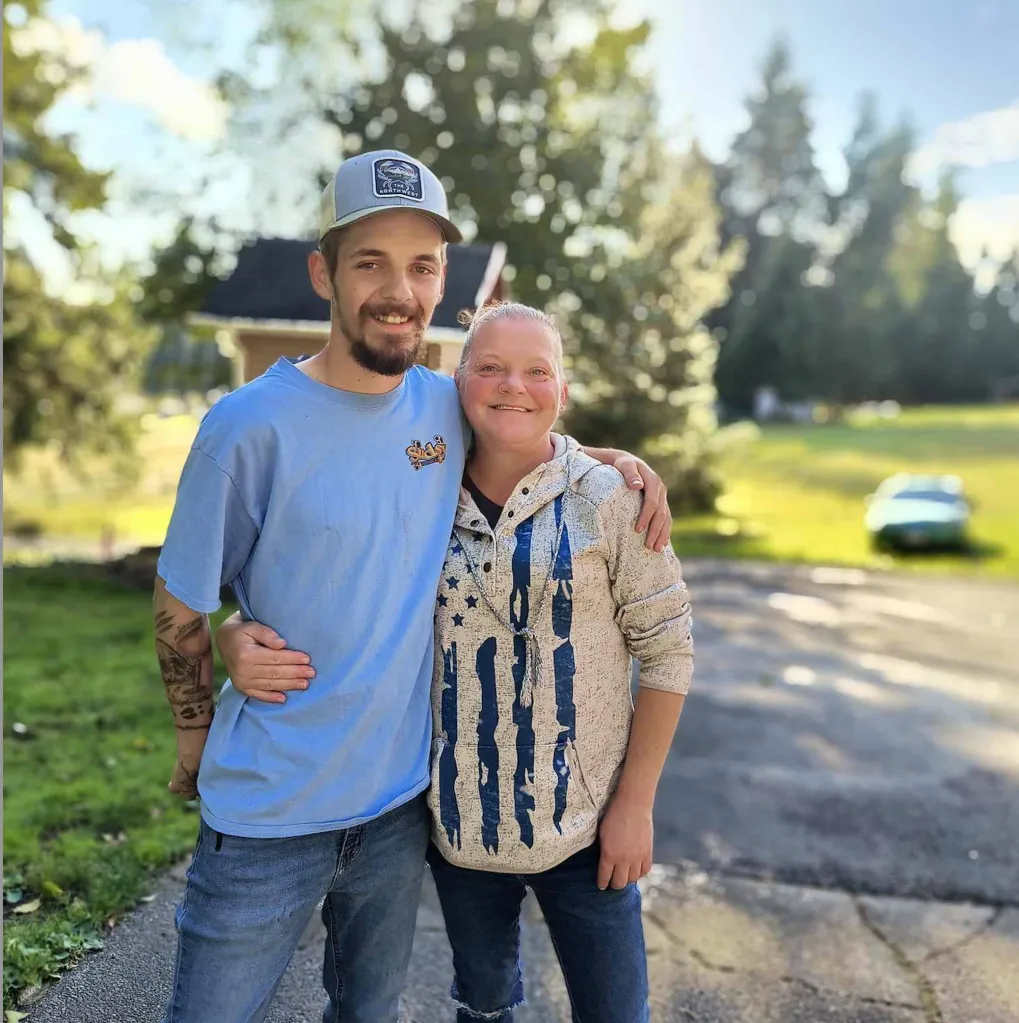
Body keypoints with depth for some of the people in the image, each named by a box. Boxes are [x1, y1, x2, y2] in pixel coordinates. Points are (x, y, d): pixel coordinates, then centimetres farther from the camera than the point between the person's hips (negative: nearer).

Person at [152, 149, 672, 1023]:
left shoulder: (447, 404, -5)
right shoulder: (253, 425, -18)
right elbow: (182, 611, -8)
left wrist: (617, 460, -1)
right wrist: (199, 740, 3)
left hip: (402, 797, 4)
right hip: (269, 814, -3)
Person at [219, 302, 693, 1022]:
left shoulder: (608, 499, -9)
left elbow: (666, 650, -6)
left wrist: (635, 802, -8)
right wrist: (240, 639, -20)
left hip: (585, 828, -2)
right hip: (459, 826, 2)